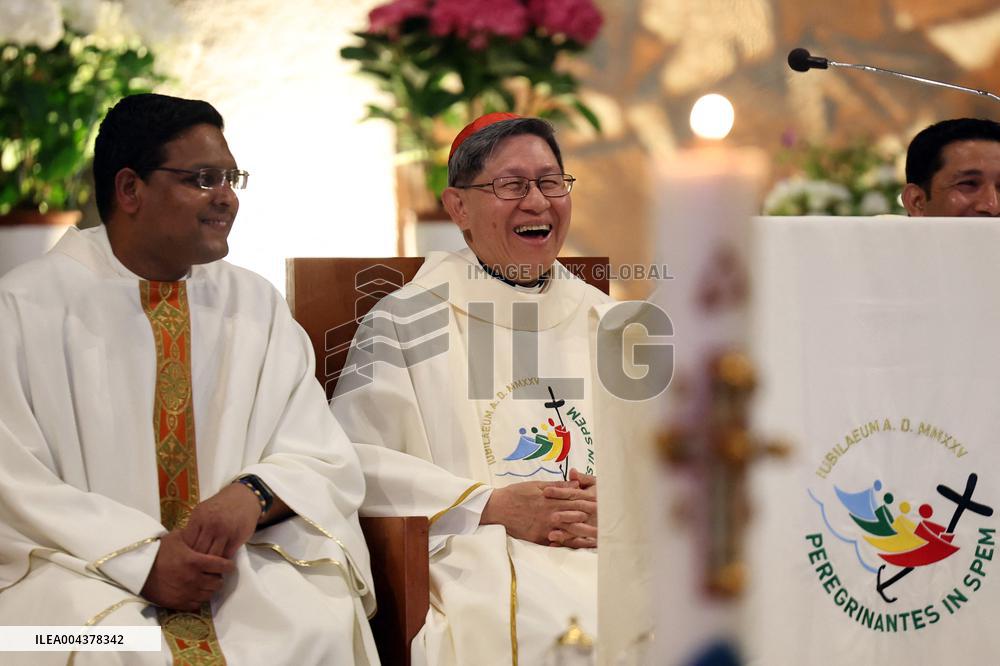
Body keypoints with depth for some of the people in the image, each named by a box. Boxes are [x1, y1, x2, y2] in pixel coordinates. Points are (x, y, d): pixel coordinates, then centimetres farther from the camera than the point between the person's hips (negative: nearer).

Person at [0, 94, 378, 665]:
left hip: (234, 565, 3)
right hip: (80, 567, -3)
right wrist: (143, 559, -18)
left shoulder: (257, 305, 12)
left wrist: (252, 492, -15)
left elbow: (327, 463, 7)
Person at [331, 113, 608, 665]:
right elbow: (354, 457, -3)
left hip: (611, 552, 4)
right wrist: (491, 506, -13)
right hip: (473, 554, -4)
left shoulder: (605, 323, 20)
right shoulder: (406, 320, 7)